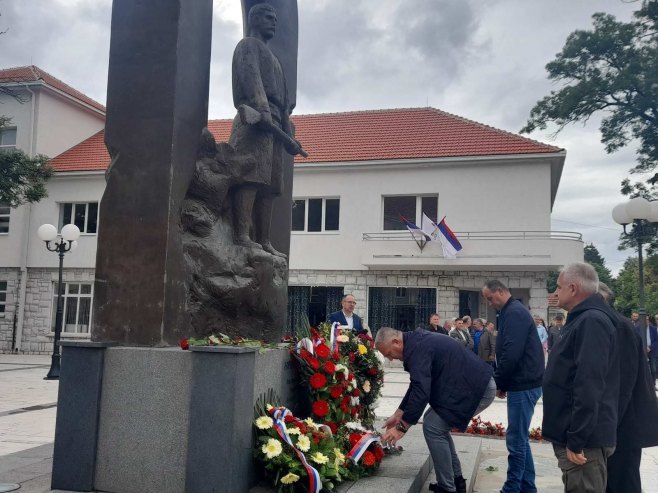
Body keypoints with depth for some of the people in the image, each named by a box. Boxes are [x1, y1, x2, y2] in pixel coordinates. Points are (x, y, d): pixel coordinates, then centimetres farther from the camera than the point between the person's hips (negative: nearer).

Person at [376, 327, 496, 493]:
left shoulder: (417, 348, -19)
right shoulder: (416, 342, 13)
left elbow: (421, 392, -25)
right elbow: (417, 385, 21)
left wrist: (401, 427, -18)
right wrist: (398, 415, 21)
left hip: (478, 389, -10)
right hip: (475, 385, 10)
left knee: (433, 427, -8)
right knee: (436, 422, 15)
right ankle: (456, 480, 22)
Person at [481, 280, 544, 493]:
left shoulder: (514, 313, -15)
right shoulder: (512, 311, 17)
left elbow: (511, 354, -23)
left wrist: (497, 382, -10)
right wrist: (502, 382, 13)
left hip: (523, 384, -10)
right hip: (523, 383, 10)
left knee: (515, 439, -3)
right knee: (520, 438, 15)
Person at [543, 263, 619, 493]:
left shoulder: (591, 321, -18)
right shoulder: (584, 319, 15)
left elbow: (588, 386, -25)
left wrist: (576, 440, -23)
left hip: (583, 439, -10)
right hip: (579, 434, 10)